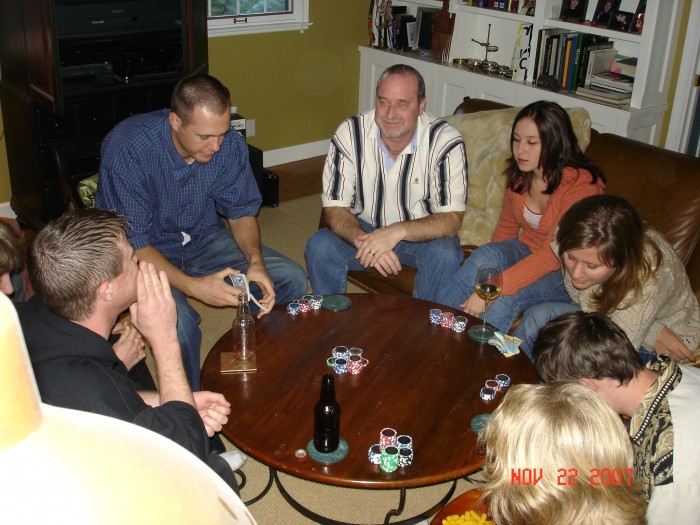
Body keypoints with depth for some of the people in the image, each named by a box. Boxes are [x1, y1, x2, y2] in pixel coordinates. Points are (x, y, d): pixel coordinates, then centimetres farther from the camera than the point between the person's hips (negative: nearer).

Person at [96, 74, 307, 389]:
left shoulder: (230, 144, -15)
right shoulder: (127, 149, -29)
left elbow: (241, 211, -1)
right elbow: (129, 243, -26)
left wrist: (255, 261, -21)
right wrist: (192, 285, -38)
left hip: (203, 238, 5)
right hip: (145, 250, -5)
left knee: (291, 280, -10)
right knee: (177, 320, -35)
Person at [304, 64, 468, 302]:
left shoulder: (445, 141, -20)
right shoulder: (349, 134, -16)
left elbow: (451, 219, -23)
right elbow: (334, 208, -14)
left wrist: (398, 232, -40)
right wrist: (361, 239, -36)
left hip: (421, 233, -1)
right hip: (363, 228, 1)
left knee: (445, 254, -32)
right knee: (319, 246, -25)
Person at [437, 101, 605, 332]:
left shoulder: (581, 183, -23)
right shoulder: (519, 174, -1)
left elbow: (553, 254, -30)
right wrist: (485, 264, -9)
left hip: (564, 271, -5)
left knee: (506, 298, -34)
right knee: (485, 255, -29)